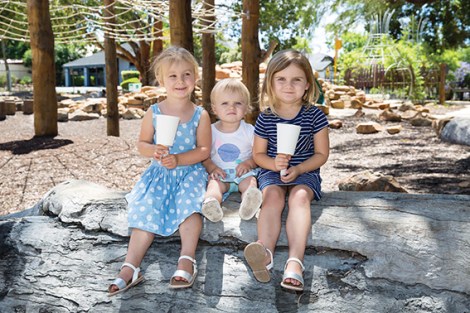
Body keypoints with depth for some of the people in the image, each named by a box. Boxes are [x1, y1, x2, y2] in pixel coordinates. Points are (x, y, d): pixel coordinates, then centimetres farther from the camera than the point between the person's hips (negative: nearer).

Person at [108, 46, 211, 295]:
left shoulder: (200, 115, -1)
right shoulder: (153, 113, 4)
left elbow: (204, 150, -4)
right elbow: (142, 143, 8)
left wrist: (178, 159, -19)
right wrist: (154, 151, -16)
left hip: (189, 171, -1)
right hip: (159, 172, 2)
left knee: (189, 202, -29)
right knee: (147, 208, -18)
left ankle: (187, 260, -29)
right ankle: (130, 267, -21)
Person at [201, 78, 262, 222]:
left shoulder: (249, 130, 3)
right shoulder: (211, 131, 4)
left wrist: (249, 163, -15)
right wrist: (211, 167, -14)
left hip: (243, 173, 0)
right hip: (219, 173, 0)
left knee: (250, 181, -31)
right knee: (214, 183, -30)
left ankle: (248, 205, -62)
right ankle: (210, 202, -61)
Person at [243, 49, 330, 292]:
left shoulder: (314, 115, -2)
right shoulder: (266, 118, 1)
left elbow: (321, 154, 0)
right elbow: (258, 154, 7)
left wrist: (297, 169, -16)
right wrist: (274, 163, -16)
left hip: (305, 172, -1)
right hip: (272, 171, 1)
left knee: (299, 197, -32)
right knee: (273, 196, -31)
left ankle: (295, 260, -46)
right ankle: (265, 252, -53)